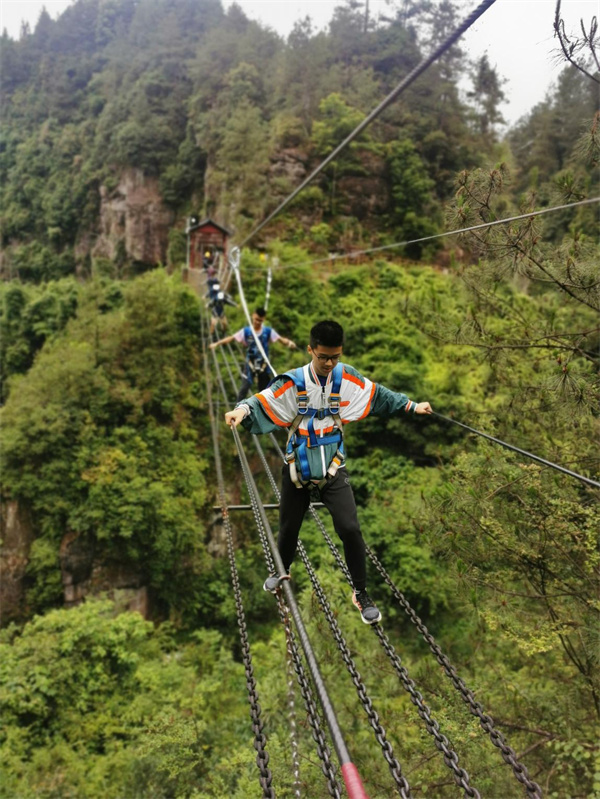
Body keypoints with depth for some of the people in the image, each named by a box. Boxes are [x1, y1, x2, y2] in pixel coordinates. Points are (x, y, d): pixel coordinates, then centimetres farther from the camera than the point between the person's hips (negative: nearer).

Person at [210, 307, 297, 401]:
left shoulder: (268, 331, -3)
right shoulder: (246, 331, -4)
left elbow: (280, 339, -11)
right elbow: (232, 338, -7)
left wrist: (289, 342, -33)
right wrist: (217, 343, -16)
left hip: (263, 364, 1)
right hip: (250, 364, -1)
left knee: (264, 389, 11)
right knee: (244, 388, -13)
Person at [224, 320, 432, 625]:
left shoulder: (347, 378, -5)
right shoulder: (293, 383, -14)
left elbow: (379, 395, 10)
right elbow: (262, 402, -24)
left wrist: (412, 406, 16)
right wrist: (242, 410, -46)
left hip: (333, 471, 1)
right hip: (297, 471, 0)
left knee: (350, 530, -11)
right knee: (289, 528, 16)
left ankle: (361, 593, 9)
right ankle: (282, 571, 48)